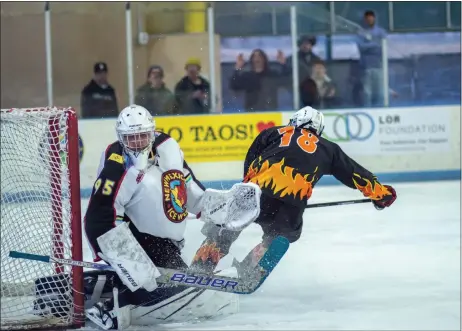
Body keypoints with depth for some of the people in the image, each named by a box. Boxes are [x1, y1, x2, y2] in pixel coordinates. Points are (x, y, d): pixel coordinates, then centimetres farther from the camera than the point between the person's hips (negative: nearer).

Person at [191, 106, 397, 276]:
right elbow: (354, 173, 35)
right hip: (291, 202, 0)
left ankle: (200, 268, 9)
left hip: (257, 188, 0)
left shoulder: (273, 133, 27)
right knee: (281, 235, 29)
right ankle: (247, 270, 13)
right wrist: (379, 192, 46)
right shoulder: (327, 149, 30)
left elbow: (250, 163, 22)